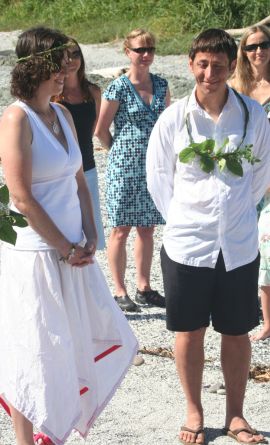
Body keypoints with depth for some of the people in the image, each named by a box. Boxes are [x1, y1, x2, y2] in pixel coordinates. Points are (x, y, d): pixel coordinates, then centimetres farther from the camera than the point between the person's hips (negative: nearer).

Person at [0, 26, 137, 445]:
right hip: (35, 254, -8)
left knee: (102, 335, 14)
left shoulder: (62, 114, 10)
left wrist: (89, 238, 3)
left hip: (72, 251, 9)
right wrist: (65, 248, -12)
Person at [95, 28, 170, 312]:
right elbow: (101, 130, -4)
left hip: (154, 168, 5)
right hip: (125, 168, -5)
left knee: (147, 229, 11)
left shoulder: (161, 85, 6)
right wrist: (120, 151, 7)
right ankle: (120, 291, 8)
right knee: (121, 229, 1)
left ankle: (144, 288, 20)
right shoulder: (118, 88, -10)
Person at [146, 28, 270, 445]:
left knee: (237, 333, 9)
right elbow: (157, 175, 5)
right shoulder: (174, 118, -6)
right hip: (186, 244, -1)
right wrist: (179, 219, 4)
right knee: (189, 332, 9)